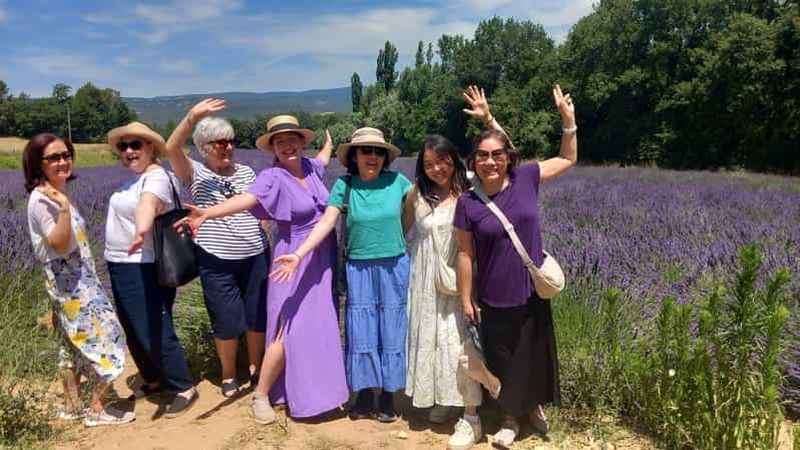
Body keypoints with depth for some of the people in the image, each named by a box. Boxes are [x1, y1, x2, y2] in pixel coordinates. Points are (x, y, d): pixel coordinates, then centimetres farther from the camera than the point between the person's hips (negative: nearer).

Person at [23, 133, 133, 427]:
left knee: (74, 344, 17)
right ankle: (97, 410, 5)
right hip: (71, 281, -10)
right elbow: (59, 245, -25)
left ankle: (72, 406, 29)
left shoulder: (58, 193, 10)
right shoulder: (41, 199, -18)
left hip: (74, 279, 10)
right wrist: (64, 208, -35)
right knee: (105, 338, -4)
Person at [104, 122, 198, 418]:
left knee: (155, 332, -7)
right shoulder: (136, 178, 13)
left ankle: (184, 388, 8)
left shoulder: (156, 177, -20)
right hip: (122, 266, 10)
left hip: (144, 269, -10)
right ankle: (154, 379, 36)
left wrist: (141, 229, -60)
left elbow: (148, 204, -42)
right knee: (135, 332, 19)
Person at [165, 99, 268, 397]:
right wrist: (193, 117, -34)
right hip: (217, 262, -3)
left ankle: (256, 369, 31)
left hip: (256, 256, 3)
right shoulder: (196, 174, -3)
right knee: (228, 320, 5)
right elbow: (172, 148, -21)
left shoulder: (246, 172, 8)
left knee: (258, 317, 11)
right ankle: (228, 375, 28)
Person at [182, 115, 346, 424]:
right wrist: (208, 213, -53)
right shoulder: (274, 177, -16)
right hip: (295, 262, -6)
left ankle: (315, 387, 31)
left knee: (319, 326, 14)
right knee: (289, 331, -8)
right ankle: (260, 396, 8)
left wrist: (329, 142, 51)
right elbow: (245, 199, -35)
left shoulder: (309, 167, 3)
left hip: (323, 259, 7)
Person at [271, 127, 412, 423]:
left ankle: (388, 396, 23)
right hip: (358, 268, 0)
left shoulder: (396, 182, -4)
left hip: (394, 266, 0)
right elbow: (326, 223, -12)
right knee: (361, 332, 7)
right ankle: (365, 395, 23)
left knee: (391, 330, 8)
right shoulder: (344, 185, -5)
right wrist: (299, 255, -21)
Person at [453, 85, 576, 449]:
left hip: (533, 292, 2)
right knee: (503, 361, 13)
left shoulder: (525, 178, -7)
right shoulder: (467, 203, -12)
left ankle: (534, 406, 47)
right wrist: (466, 300, -3)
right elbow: (465, 255, -6)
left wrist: (567, 118, -5)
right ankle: (510, 419, 38)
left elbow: (568, 159, 6)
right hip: (494, 300, -2)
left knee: (535, 356, 18)